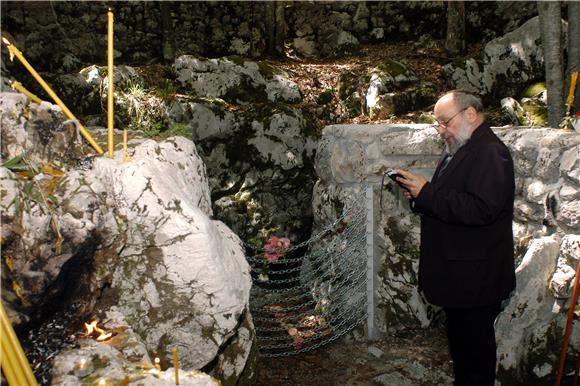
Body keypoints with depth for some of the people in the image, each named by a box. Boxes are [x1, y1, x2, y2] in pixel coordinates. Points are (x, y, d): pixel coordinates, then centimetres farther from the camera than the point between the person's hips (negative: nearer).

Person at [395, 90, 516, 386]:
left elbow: (481, 209, -30)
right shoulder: (458, 150, 14)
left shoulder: (490, 153, -18)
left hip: (475, 276, -10)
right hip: (456, 273, 10)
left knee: (474, 342, 2)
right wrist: (418, 195, 2)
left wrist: (427, 193, -25)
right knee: (459, 338, 21)